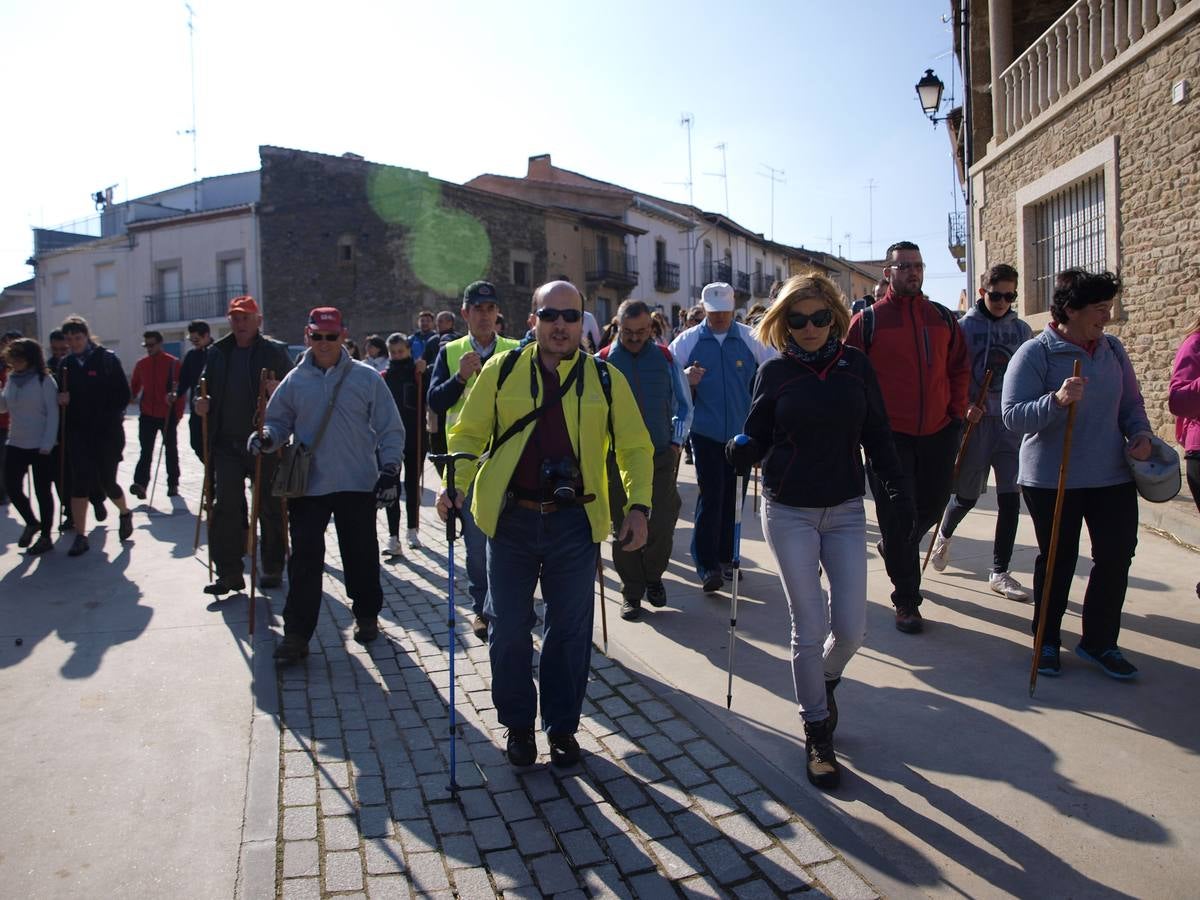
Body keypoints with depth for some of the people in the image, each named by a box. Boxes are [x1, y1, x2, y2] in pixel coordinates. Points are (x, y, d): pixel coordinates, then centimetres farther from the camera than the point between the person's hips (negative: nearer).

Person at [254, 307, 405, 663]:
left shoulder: (366, 377, -1)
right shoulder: (295, 381, 4)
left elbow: (390, 429, 2)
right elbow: (279, 421, 12)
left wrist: (389, 470, -4)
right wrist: (266, 437, -11)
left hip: (358, 485, -1)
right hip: (307, 486, 1)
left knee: (362, 556, 11)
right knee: (305, 560, 0)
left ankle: (367, 615, 31)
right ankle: (297, 633, 9)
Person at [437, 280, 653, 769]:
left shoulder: (606, 378, 2)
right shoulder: (502, 369, 1)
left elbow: (635, 447, 6)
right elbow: (469, 432, 4)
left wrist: (638, 504, -6)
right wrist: (456, 483, -12)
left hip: (575, 522, 0)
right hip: (511, 520, 0)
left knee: (570, 630, 10)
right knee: (509, 628, 9)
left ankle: (562, 725, 30)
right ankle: (518, 724, 31)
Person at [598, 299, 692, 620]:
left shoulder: (665, 358, 5)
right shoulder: (603, 361, 0)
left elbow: (684, 406, 13)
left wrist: (676, 442, 5)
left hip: (661, 457, 1)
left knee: (662, 525, -1)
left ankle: (653, 576, 27)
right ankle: (631, 593, 21)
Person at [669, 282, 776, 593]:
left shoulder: (750, 338, 3)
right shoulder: (687, 340, 1)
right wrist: (685, 377, -18)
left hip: (740, 431, 2)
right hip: (705, 430, -2)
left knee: (732, 496, 10)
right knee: (710, 495, -8)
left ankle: (725, 557, 24)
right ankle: (707, 565, -2)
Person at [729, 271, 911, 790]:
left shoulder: (856, 365, 1)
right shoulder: (774, 372, -3)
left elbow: (876, 433, 7)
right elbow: (758, 437, -1)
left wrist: (896, 485, 0)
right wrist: (741, 452, -22)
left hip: (845, 511, 2)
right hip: (788, 513, -2)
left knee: (851, 630, 0)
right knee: (809, 629, 2)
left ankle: (825, 678, 36)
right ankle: (817, 733, 22)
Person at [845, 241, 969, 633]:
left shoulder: (943, 318, 9)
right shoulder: (868, 320, -4)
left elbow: (959, 368, 17)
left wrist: (956, 411, 8)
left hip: (938, 432, 5)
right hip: (889, 435, -4)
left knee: (932, 506, 14)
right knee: (897, 517, 0)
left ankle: (893, 549, 45)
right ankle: (906, 600, 13)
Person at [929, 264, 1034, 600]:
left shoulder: (1021, 330, 7)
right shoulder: (964, 327, -3)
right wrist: (964, 406, -16)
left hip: (1011, 421, 3)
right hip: (974, 421, -3)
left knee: (1010, 497, 0)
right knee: (967, 495, 6)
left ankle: (1000, 573, 11)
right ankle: (944, 535, 40)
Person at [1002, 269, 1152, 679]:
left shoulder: (1112, 348, 6)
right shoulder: (1035, 353, -12)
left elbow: (1131, 402, 16)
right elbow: (1012, 415, -19)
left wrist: (1140, 433, -3)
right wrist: (1057, 400, -34)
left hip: (1112, 476, 5)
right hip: (1051, 479, -5)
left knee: (1116, 556, 5)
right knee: (1057, 560, 8)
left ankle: (1099, 641, 23)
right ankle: (1046, 640, 27)